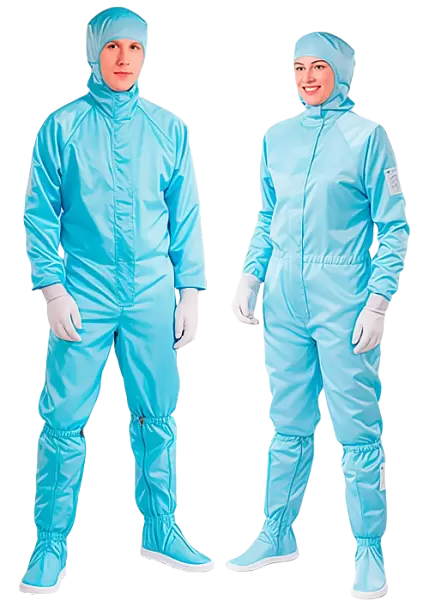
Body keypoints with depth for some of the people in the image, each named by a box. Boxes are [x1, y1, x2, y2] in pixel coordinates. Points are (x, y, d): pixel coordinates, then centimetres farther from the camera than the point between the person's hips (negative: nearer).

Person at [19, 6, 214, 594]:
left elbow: (186, 215, 10)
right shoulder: (62, 126, 2)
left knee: (158, 417, 9)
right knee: (65, 419, -2)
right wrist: (52, 288, -9)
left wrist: (190, 291, 5)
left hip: (153, 295, 3)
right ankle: (51, 545, 9)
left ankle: (161, 531, 24)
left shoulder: (169, 128, 8)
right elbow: (40, 213, 0)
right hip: (84, 293, -2)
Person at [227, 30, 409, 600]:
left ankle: (370, 552, 10)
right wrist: (250, 276, 6)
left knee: (358, 430, -1)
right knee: (288, 425, 13)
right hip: (283, 298, 5)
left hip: (343, 298, -4)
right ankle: (277, 535, 26)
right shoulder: (277, 136, 12)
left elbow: (394, 227, -4)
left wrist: (379, 301, -12)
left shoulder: (367, 135, -3)